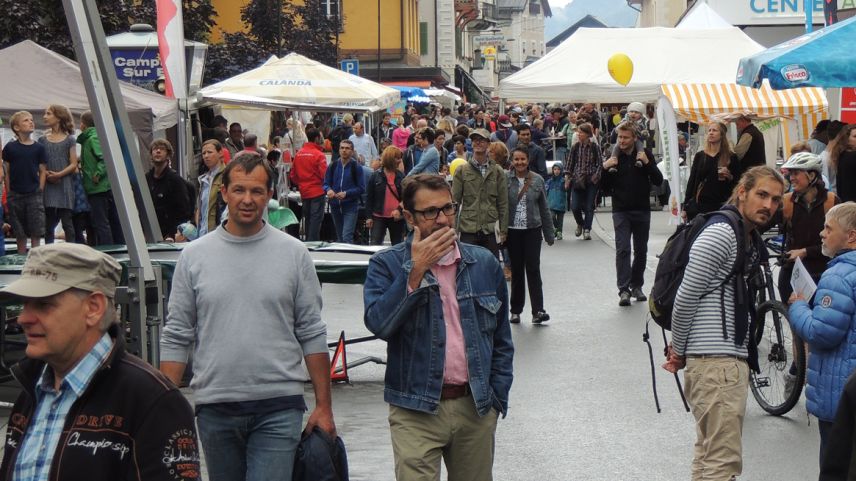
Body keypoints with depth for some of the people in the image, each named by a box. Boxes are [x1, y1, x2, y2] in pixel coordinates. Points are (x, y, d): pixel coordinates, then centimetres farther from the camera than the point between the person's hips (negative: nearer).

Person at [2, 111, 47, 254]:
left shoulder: (39, 148, 3)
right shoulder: (9, 148, 3)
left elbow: (43, 171, 5)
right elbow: (6, 172, 5)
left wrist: (39, 192, -2)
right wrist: (8, 194, 1)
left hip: (34, 194, 0)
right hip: (15, 196, 0)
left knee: (36, 233, -3)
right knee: (20, 233, 7)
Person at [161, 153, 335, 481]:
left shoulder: (294, 253, 2)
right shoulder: (194, 256, 4)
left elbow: (312, 334, 4)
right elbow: (176, 337, 5)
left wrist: (324, 406, 0)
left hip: (278, 408, -2)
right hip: (215, 406, 2)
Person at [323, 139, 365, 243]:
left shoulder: (356, 167, -4)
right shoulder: (333, 166, 7)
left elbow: (360, 188, -7)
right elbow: (326, 183, 8)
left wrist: (346, 193, -21)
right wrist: (328, 190, -16)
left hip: (350, 206, -5)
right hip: (335, 206, 5)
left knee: (347, 236, -15)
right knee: (339, 237, 14)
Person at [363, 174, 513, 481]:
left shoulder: (484, 264, 8)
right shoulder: (387, 265, -1)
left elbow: (502, 341, 14)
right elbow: (378, 324, -18)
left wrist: (497, 397, 7)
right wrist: (416, 271, -19)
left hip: (476, 408, 3)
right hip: (416, 411, -3)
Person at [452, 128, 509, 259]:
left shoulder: (498, 171, 6)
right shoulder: (461, 170, 3)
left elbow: (503, 203, 7)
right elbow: (455, 201, 3)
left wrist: (503, 230, 3)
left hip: (491, 231, 1)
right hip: (468, 230, -1)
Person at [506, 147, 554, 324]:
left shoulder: (537, 180, 1)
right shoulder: (505, 179, -3)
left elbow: (544, 208, 6)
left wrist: (549, 234, 8)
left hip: (532, 230, 0)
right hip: (512, 231, 0)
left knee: (533, 269, -5)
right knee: (516, 271, 7)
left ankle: (538, 311, -5)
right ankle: (516, 311, 16)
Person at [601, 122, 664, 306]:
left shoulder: (645, 155, 1)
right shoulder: (614, 157, 2)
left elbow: (658, 181, -3)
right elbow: (605, 186, 4)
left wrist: (647, 163, -15)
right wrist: (605, 168, -12)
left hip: (642, 210, 1)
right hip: (621, 211, -1)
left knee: (641, 251, 9)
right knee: (622, 249, -11)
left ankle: (636, 285, 21)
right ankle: (624, 289, -14)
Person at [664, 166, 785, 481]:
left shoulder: (751, 240, 18)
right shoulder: (721, 233, -13)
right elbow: (686, 297, -15)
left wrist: (681, 350, 12)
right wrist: (679, 351, -3)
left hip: (733, 357, 10)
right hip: (715, 360, -10)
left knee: (709, 453, 17)